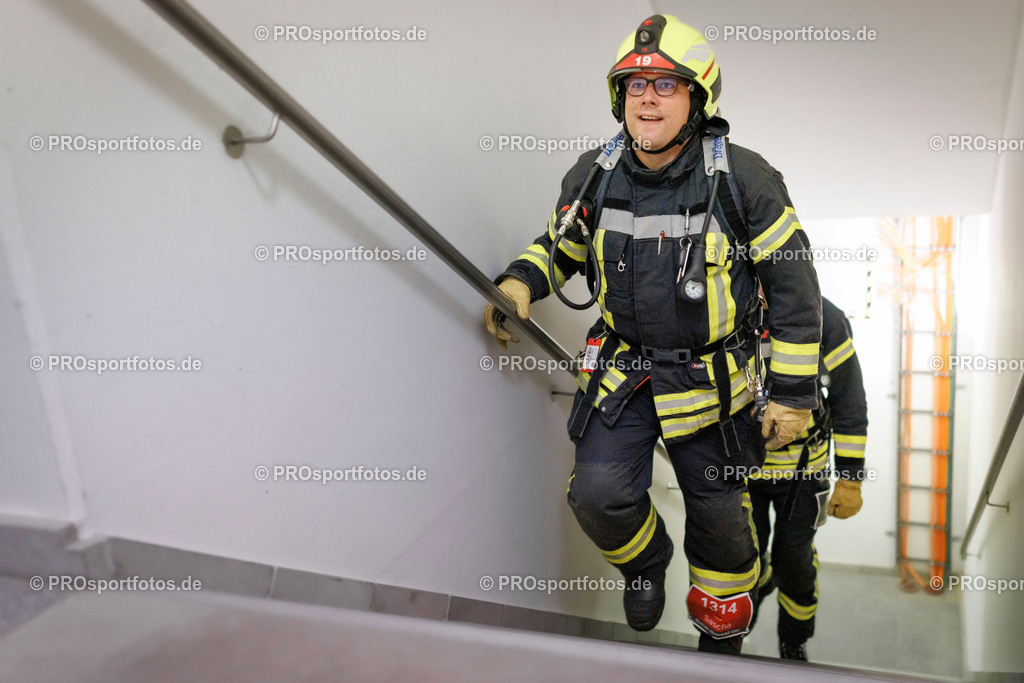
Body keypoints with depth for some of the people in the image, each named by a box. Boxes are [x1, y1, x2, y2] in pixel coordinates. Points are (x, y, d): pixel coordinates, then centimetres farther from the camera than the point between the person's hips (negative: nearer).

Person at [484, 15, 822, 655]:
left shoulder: (742, 179, -13)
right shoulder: (593, 176, -5)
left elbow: (795, 287, -8)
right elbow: (560, 246, 12)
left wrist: (794, 393, -9)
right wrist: (520, 281, -11)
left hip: (711, 378, -1)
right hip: (625, 365, 2)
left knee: (718, 514, 11)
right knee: (598, 493, -12)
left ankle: (723, 634, 42)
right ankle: (647, 561, 27)